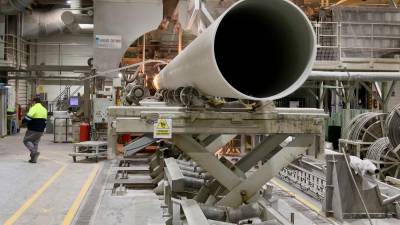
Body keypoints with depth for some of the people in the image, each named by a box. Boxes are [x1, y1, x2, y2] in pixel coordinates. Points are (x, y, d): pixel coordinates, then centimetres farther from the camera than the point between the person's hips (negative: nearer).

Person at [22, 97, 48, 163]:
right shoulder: (44, 109, 13)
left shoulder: (34, 108, -11)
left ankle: (34, 152, -14)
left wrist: (23, 121, -1)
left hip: (33, 129, -7)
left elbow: (28, 117, -20)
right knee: (35, 143, 13)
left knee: (26, 140, 7)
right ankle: (34, 159, 10)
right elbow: (45, 121, 18)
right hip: (40, 130, 7)